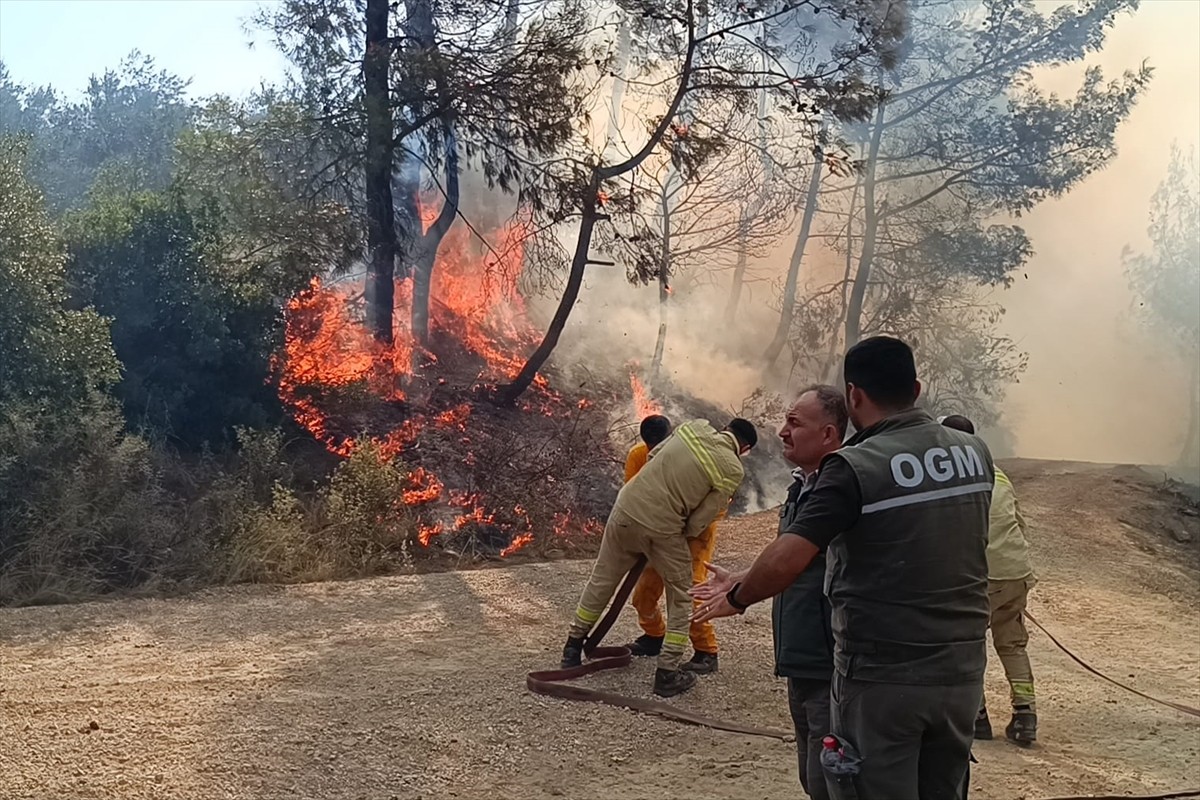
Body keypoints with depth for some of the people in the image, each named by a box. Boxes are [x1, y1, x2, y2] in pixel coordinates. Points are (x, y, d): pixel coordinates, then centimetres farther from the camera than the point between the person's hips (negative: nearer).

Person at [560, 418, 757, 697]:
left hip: (627, 508, 5)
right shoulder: (732, 471, -7)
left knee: (601, 580, 22)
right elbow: (698, 522, -6)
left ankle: (573, 647, 34)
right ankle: (667, 674, 15)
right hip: (662, 530, -5)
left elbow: (653, 455, 13)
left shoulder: (695, 426, 3)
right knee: (680, 601, 15)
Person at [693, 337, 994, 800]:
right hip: (963, 670, 6)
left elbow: (784, 562, -23)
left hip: (882, 676, -6)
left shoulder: (856, 467, -17)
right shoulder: (975, 453, 2)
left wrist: (735, 598, -5)